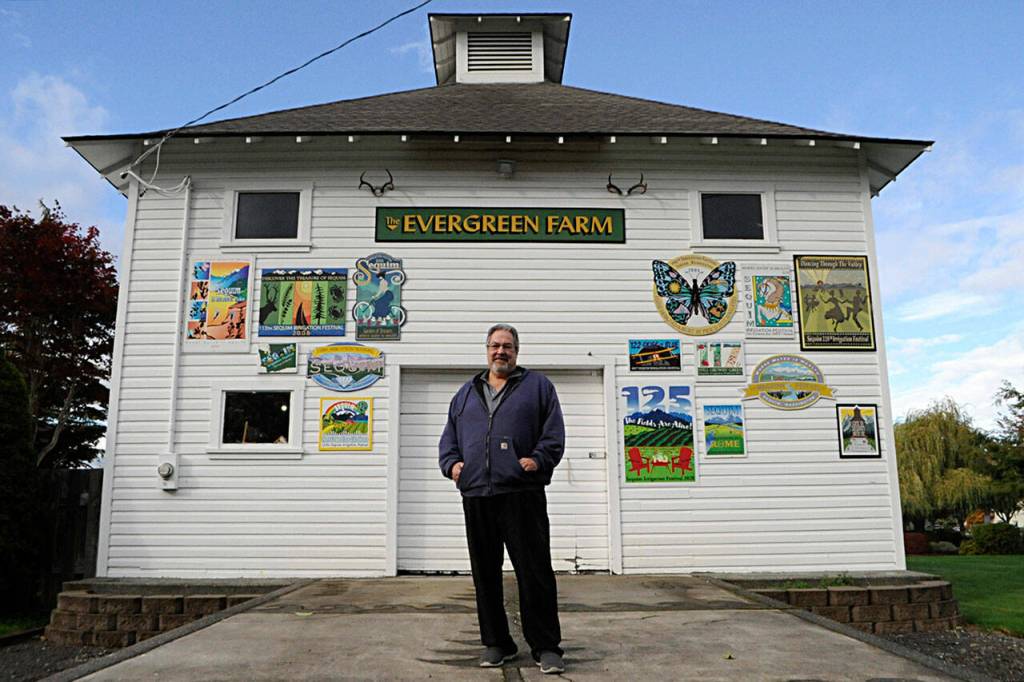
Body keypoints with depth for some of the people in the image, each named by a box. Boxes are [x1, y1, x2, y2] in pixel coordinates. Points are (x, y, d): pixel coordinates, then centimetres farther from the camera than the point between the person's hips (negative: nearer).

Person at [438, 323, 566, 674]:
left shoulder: (538, 386, 11)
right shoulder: (466, 393, 20)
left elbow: (554, 433, 4)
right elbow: (449, 437, 21)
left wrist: (538, 460, -11)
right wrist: (452, 463, 3)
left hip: (523, 494, -3)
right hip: (476, 495, 4)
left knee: (535, 572, -3)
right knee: (485, 574, 9)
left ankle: (545, 647, 7)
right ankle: (496, 643, 21)